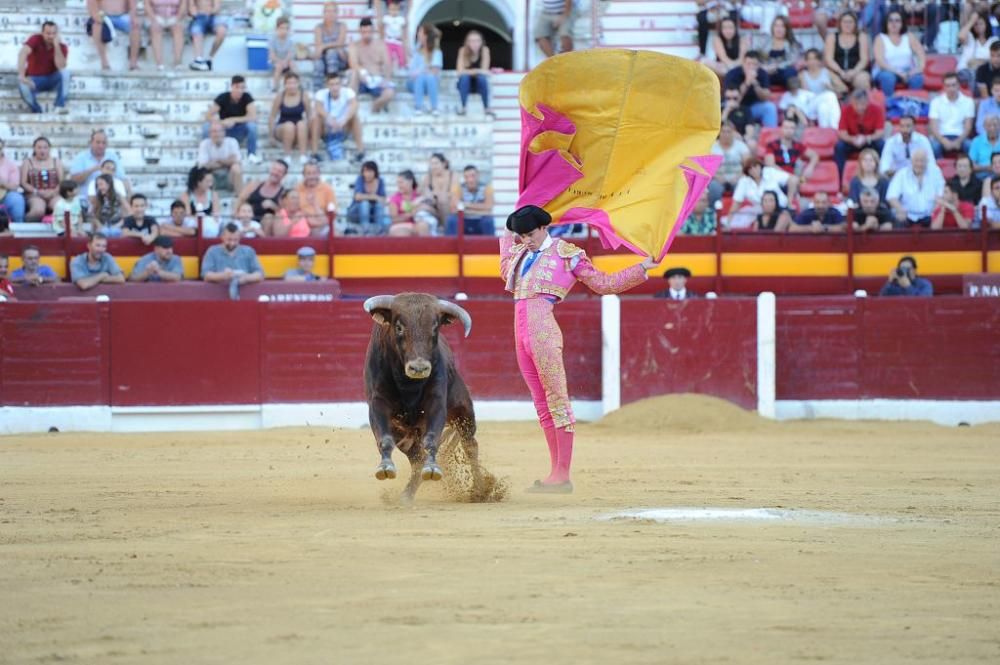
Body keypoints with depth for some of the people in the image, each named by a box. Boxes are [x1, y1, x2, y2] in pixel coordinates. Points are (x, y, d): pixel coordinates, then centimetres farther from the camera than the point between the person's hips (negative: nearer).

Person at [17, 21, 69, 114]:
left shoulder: (62, 46, -9)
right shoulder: (35, 40, -15)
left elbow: (61, 67, -25)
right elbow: (23, 53, -34)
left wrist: (56, 46, -30)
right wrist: (21, 75, -48)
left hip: (52, 79, 2)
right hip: (34, 79, -2)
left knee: (64, 72, -29)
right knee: (23, 86, -35)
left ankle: (60, 106, -28)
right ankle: (37, 112, -13)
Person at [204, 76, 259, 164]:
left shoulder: (247, 97, -14)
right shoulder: (223, 98, -15)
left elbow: (253, 117, -25)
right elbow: (208, 116, -18)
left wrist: (233, 120, -29)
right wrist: (221, 122, -36)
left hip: (239, 132, 0)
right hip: (224, 131, 0)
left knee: (251, 124, -31)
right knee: (208, 125, -30)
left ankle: (251, 155, -16)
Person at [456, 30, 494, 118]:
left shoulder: (485, 50, -15)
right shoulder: (463, 50, -17)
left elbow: (484, 71, -19)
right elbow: (460, 71, -24)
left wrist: (471, 71, -30)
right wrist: (477, 71, -31)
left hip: (479, 84, 0)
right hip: (466, 84, 0)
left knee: (482, 78, -32)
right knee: (464, 77, -33)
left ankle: (486, 108, -21)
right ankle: (463, 107, -20)